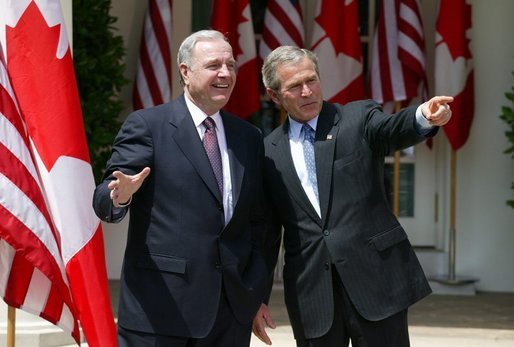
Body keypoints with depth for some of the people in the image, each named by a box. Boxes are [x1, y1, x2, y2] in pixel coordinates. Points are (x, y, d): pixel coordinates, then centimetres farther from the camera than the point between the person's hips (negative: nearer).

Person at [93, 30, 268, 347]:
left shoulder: (249, 137, 15)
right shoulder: (147, 125, -1)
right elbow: (104, 201, -7)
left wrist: (256, 291, 9)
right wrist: (120, 196, -30)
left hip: (232, 308, 5)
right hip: (158, 305, -5)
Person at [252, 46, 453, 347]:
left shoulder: (360, 118, 4)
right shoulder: (269, 152, 9)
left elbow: (393, 129, -18)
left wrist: (425, 116, -41)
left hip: (375, 278, -2)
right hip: (311, 294, 2)